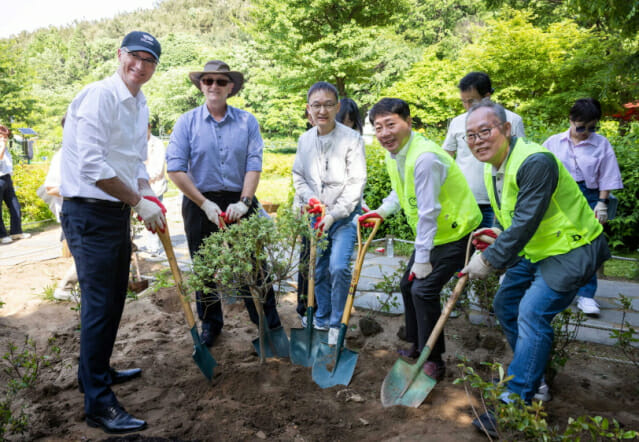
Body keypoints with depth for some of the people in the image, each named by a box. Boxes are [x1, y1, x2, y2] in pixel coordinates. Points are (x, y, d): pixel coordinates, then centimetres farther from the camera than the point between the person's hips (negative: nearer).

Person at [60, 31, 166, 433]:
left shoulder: (140, 105, 13)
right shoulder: (99, 96, -15)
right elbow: (91, 165, -22)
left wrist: (149, 200, 5)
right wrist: (139, 202, -16)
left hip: (118, 211, 9)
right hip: (90, 213, -9)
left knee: (114, 300, 18)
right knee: (100, 305, -5)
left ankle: (96, 371, 37)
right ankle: (98, 403, 7)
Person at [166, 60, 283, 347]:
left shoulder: (247, 122, 3)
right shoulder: (187, 122, 0)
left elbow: (254, 165, -2)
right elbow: (175, 169, -6)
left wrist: (244, 202, -14)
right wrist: (205, 204, -11)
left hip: (239, 202, 0)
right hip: (200, 204, 1)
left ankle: (270, 324, 17)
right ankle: (210, 323, 30)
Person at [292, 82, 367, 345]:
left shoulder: (352, 139, -11)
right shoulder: (305, 140, 5)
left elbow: (356, 182, -13)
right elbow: (298, 175, 12)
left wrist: (334, 214, -18)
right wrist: (310, 198, -8)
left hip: (344, 215, -5)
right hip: (314, 215, 5)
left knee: (339, 268, -17)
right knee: (318, 270, 13)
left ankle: (336, 324, 3)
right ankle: (321, 319, 32)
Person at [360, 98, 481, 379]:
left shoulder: (424, 157, -29)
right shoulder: (392, 154, 1)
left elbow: (428, 212, -27)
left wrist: (422, 259, -22)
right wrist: (382, 211, 0)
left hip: (455, 232, -10)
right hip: (432, 234, 10)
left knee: (424, 290, -14)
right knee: (408, 285, 14)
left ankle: (434, 361, 4)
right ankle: (417, 347, 33)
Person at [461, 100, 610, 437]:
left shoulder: (535, 162, -28)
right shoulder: (491, 168, 3)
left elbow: (525, 222, -29)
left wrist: (490, 260, -22)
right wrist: (498, 232, -2)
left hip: (570, 250, -10)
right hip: (534, 249, 10)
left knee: (532, 315, -18)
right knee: (505, 305, 14)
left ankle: (516, 403, -9)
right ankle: (532, 374, 33)